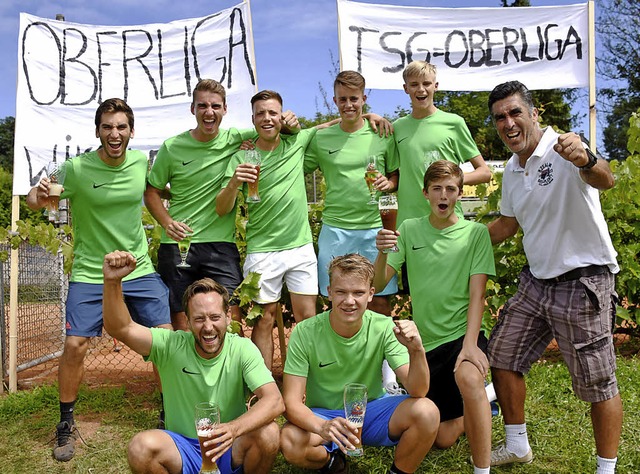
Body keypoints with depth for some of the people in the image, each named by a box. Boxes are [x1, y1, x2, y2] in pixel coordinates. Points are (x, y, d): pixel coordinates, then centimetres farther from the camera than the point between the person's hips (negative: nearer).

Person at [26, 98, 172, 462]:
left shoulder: (142, 162, -2)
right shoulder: (76, 169, -12)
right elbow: (34, 200, -7)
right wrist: (40, 195, -29)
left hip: (141, 271, 3)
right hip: (90, 273, -2)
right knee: (75, 346, -7)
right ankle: (66, 425, 17)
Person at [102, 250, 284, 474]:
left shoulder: (242, 349, -11)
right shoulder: (172, 345, -9)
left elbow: (275, 401, -25)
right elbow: (120, 328, -21)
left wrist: (233, 429, -43)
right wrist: (112, 281, -38)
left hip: (230, 451, 0)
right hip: (182, 448, 0)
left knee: (268, 433, -30)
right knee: (141, 447, -30)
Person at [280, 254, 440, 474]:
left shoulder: (384, 328, -14)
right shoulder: (305, 333, -19)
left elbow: (418, 391, -20)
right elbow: (291, 402, -20)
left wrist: (416, 350, -41)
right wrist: (322, 427, -42)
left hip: (371, 410, 1)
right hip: (322, 415, -1)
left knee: (426, 411, -27)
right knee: (290, 442, -33)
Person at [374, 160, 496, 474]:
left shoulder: (475, 233, -5)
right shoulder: (408, 230, 1)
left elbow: (477, 294, -10)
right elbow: (379, 284, -5)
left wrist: (470, 344, -24)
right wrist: (382, 253, -26)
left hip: (463, 334, -3)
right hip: (426, 341, 3)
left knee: (468, 379, -38)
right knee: (444, 437, 8)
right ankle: (479, 405, 40)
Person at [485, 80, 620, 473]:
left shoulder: (565, 151, -17)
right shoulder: (512, 169, 8)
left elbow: (605, 180, -38)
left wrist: (586, 161, -61)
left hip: (583, 282, -8)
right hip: (536, 281, 8)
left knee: (598, 384, 2)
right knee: (502, 357, 12)